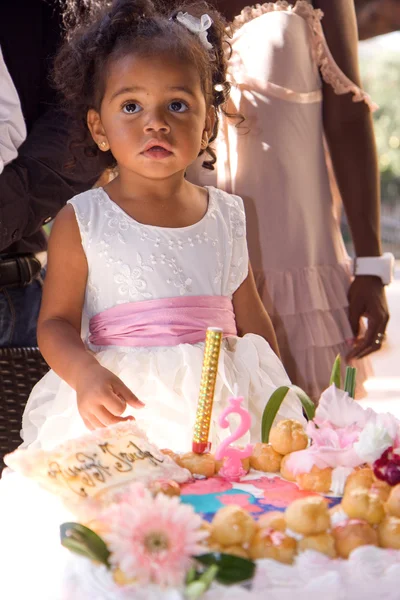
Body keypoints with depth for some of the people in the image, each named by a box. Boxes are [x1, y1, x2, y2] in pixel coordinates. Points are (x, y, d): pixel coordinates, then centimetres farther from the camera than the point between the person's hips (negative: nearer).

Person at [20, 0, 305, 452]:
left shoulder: (228, 215, 10)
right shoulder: (80, 222, 0)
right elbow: (55, 321, -2)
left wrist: (280, 399, 17)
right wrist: (85, 374, -21)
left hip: (226, 399, 3)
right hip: (123, 403, -3)